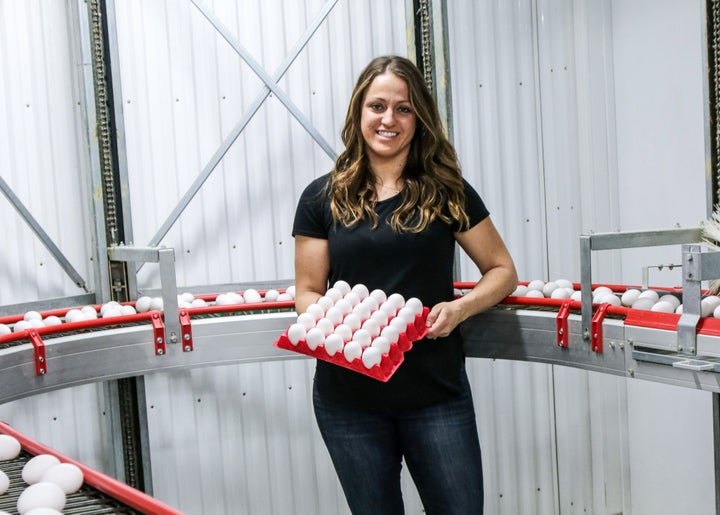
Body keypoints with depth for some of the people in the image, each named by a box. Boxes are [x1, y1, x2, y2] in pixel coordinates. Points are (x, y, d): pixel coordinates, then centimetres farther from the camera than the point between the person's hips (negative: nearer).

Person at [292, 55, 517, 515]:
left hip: (436, 392, 0)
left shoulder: (446, 191, 1)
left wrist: (461, 307, -12)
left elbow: (503, 271, 7)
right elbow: (308, 291, 5)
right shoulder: (323, 198, 2)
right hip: (349, 395, 1)